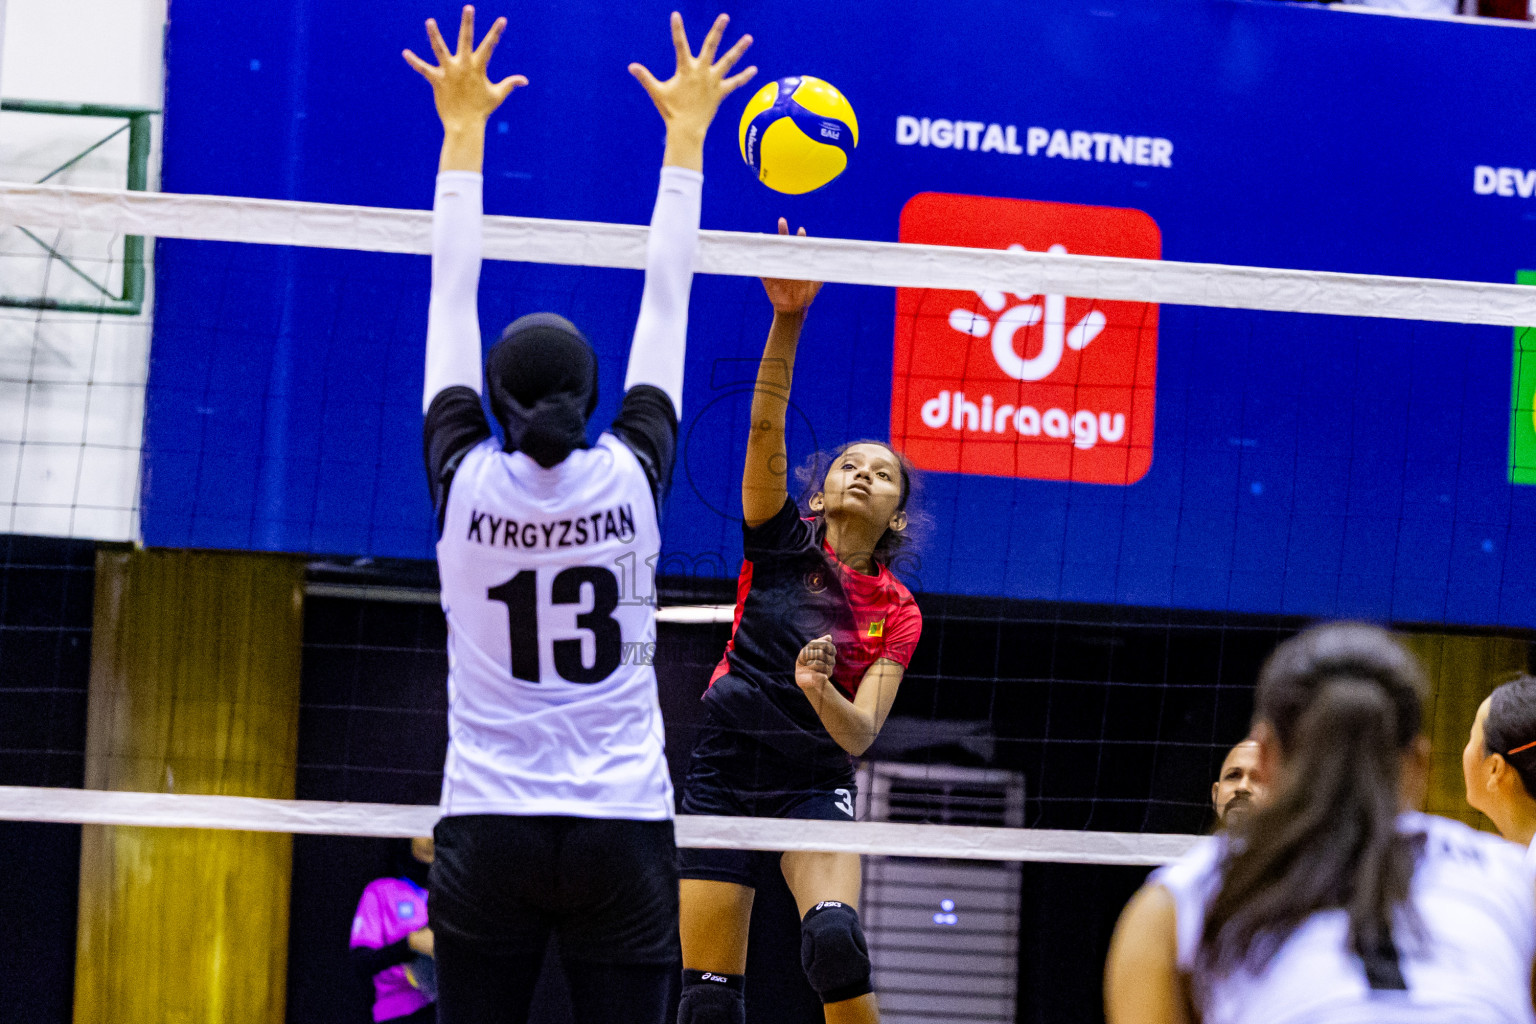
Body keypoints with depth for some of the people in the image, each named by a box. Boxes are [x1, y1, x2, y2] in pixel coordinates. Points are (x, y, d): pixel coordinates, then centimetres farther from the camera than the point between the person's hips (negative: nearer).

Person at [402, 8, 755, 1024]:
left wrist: (464, 126, 14)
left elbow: (453, 295, 6)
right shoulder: (632, 480, -3)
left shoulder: (466, 483, -3)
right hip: (624, 838, 0)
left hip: (487, 836, 0)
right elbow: (666, 301, 6)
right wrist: (686, 130, 15)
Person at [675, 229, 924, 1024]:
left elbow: (861, 732, -6)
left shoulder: (896, 613, 5)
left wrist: (820, 690, -29)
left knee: (834, 941, -28)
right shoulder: (781, 545, 3)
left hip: (813, 785, 0)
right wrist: (788, 319, -27)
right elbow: (765, 430, -12)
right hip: (722, 775, 0)